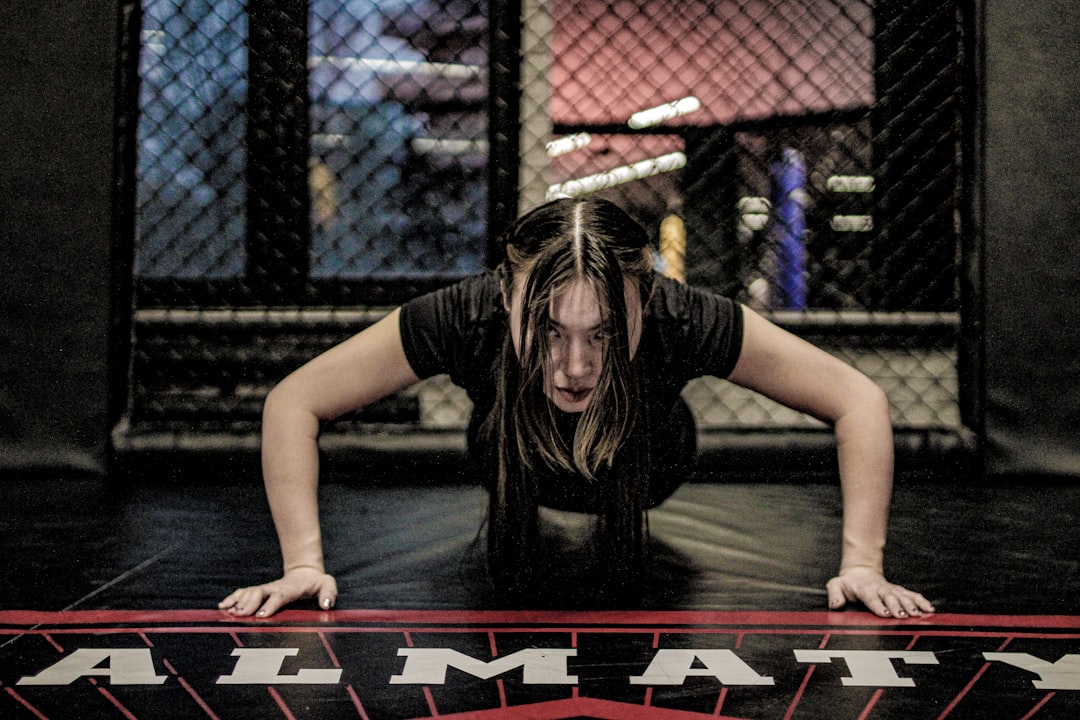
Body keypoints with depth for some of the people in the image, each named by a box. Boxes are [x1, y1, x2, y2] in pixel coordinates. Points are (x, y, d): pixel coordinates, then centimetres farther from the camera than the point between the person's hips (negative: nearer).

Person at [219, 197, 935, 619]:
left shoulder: (682, 321, -46)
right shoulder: (467, 318, -46)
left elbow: (860, 400, -35)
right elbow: (293, 403, -34)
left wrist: (862, 563, -39)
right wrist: (304, 561, -40)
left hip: (646, 464, 0)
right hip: (513, 463, 0)